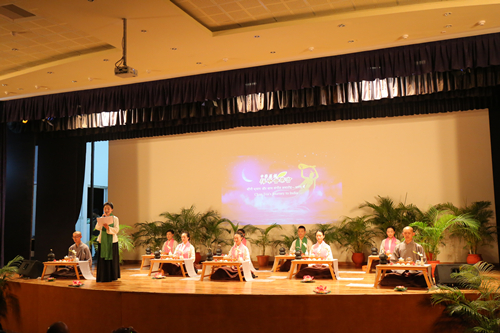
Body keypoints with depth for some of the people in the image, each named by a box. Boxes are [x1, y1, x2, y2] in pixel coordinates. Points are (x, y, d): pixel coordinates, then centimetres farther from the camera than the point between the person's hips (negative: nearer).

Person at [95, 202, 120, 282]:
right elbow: (98, 228, -6)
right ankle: (103, 277, 4)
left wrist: (108, 228, -23)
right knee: (102, 260, -1)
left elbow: (116, 230, -8)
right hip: (103, 241, 2)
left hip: (112, 241, -2)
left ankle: (112, 277, 8)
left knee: (112, 259, 0)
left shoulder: (115, 219, 4)